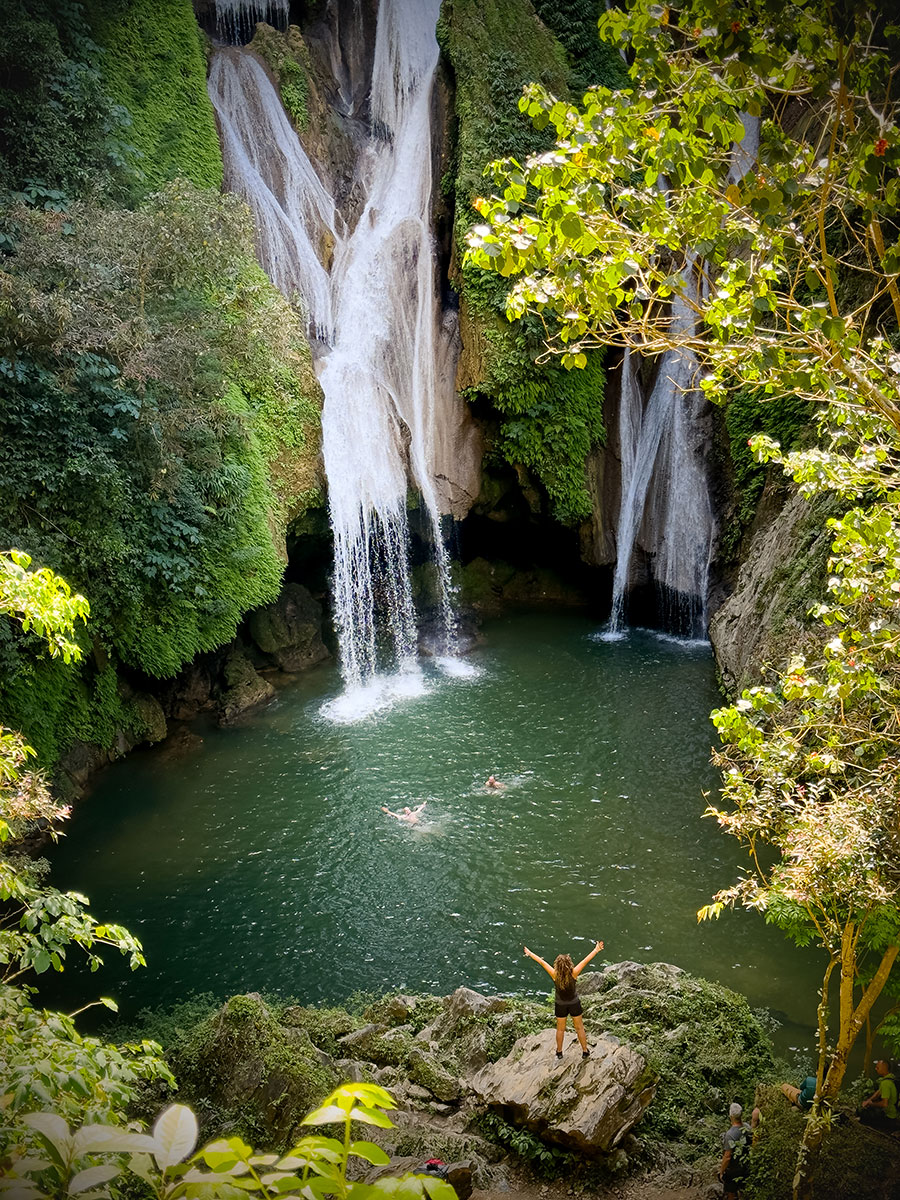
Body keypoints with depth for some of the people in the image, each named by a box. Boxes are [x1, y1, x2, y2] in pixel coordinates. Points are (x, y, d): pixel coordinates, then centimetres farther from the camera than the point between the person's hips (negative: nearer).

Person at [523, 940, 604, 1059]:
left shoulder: (555, 975, -27)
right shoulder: (573, 974, -29)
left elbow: (541, 962, -18)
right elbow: (586, 961, -22)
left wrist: (529, 953, -7)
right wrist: (596, 950, -14)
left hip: (560, 1006, 1)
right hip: (574, 1004, -1)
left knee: (560, 1029, 22)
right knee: (580, 1028, 20)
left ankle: (559, 1052, 39)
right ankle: (585, 1051, 34)